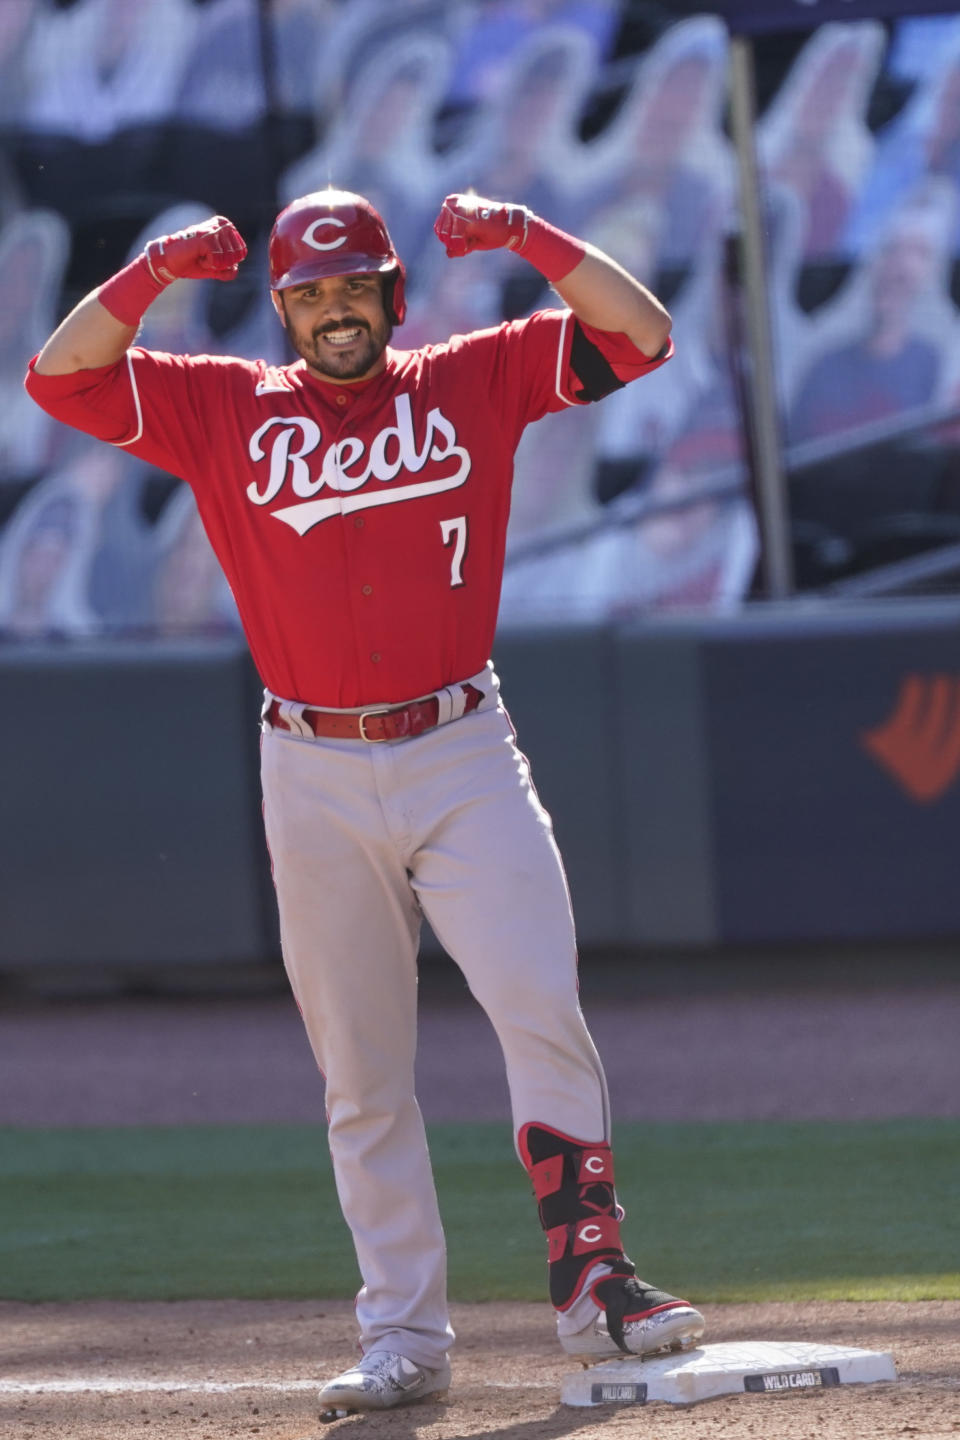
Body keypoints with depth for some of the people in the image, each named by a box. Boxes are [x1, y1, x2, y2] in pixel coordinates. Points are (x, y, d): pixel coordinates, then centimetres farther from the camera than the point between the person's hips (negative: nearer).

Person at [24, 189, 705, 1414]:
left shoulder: (473, 382, 6)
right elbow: (60, 377, 1)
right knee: (360, 1074, 4)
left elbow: (640, 333, 1)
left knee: (542, 1014, -14)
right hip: (316, 782, 1)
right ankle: (404, 1336, 8)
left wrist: (527, 238, -11)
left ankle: (592, 1284, -9)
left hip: (462, 760, -1)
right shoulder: (223, 409, 7)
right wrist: (154, 273, -13)